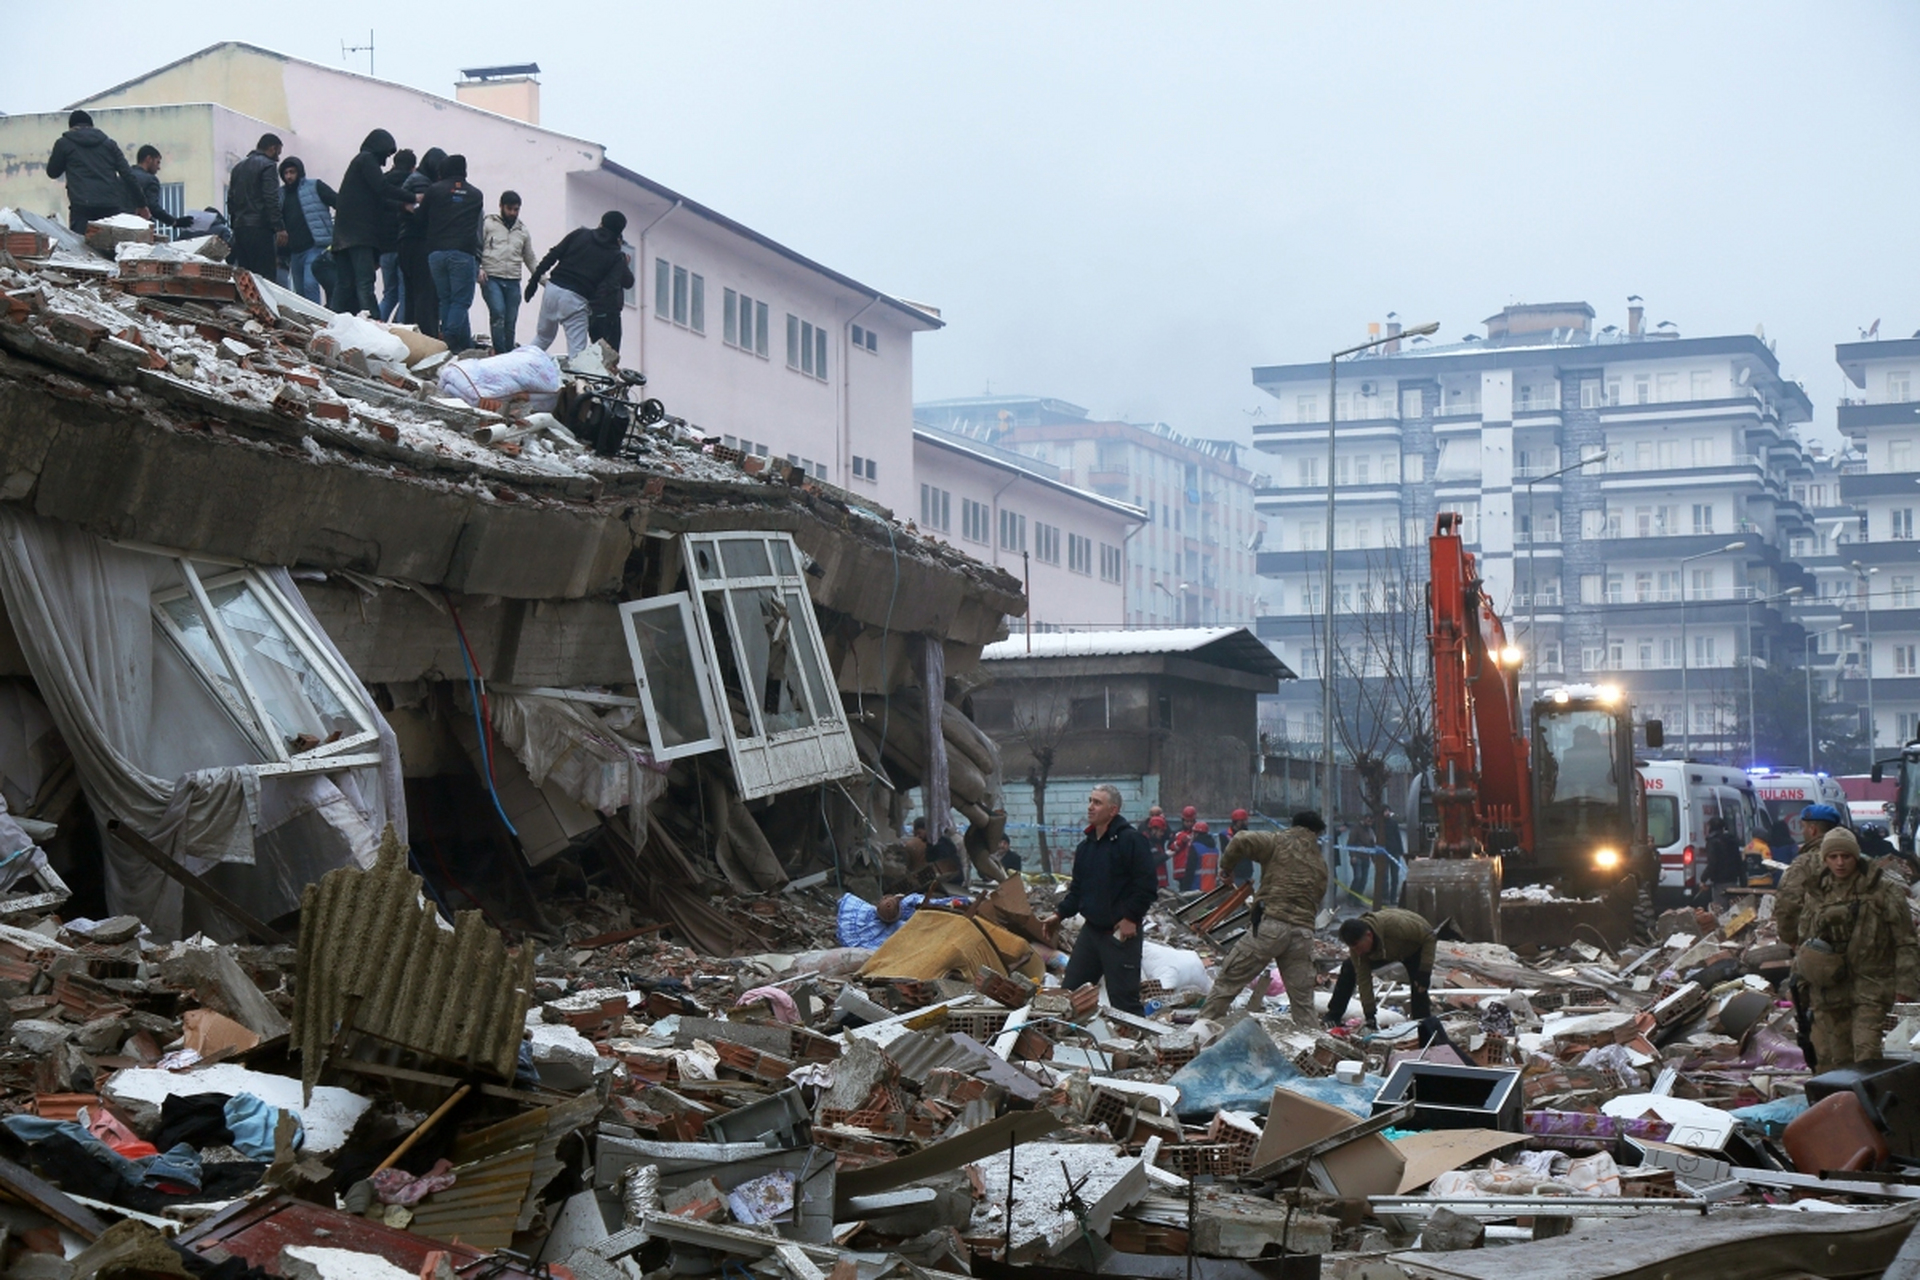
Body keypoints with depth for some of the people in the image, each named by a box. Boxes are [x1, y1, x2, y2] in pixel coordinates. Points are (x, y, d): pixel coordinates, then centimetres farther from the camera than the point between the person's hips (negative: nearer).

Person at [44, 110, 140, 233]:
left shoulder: (64, 143, 10)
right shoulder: (109, 143, 16)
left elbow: (52, 172, 22)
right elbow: (128, 175, 8)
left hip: (82, 205, -3)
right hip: (112, 206, 3)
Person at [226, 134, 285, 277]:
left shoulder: (238, 167, 21)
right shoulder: (268, 165, -5)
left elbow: (231, 199, 21)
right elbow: (271, 200, -15)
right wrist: (279, 227, -17)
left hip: (239, 228, 8)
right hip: (259, 228, -8)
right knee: (264, 275, -11)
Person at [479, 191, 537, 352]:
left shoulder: (523, 230, 18)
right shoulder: (488, 224, 5)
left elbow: (530, 259, 23)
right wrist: (478, 268, -13)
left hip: (513, 282, 4)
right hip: (491, 278, -4)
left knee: (510, 322, 2)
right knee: (498, 313, -20)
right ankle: (500, 353, -17)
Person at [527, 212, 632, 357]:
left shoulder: (580, 234, 11)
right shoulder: (615, 255, 4)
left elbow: (552, 256, 6)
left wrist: (534, 280, 9)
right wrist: (625, 262, 22)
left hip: (553, 288, 4)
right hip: (575, 299, -4)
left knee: (543, 338, 22)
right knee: (577, 351, -4)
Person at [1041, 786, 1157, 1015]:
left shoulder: (1131, 840, -11)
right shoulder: (1086, 846, 14)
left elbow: (1146, 885, -16)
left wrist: (1130, 918, -18)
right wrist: (1060, 915, 9)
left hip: (1122, 931, -8)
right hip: (1091, 928, 8)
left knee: (1123, 997, -7)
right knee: (1069, 990, 10)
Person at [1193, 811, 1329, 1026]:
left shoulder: (1279, 842, 6)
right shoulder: (1321, 864, 21)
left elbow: (1242, 841, -8)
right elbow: (1316, 901, 18)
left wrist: (1226, 868, 8)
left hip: (1271, 922, -4)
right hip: (1304, 931, 4)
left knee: (1228, 978, 3)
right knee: (1303, 1000, 10)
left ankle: (1205, 1023, 2)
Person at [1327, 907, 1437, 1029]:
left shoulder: (1395, 925, -47)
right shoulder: (1356, 943, -30)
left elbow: (1428, 936, -33)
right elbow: (1363, 978, -24)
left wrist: (1425, 971, -35)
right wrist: (1369, 1014, -27)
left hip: (1414, 948, -4)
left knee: (1419, 987, -26)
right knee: (1349, 968, -8)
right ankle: (1333, 1017, 1)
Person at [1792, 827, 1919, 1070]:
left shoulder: (1884, 890, -3)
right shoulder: (1818, 892, 11)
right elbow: (1804, 938, 21)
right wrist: (1799, 974, 17)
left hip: (1870, 988, -4)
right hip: (1829, 988, 4)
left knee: (1866, 1053, -14)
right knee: (1832, 1056, 5)